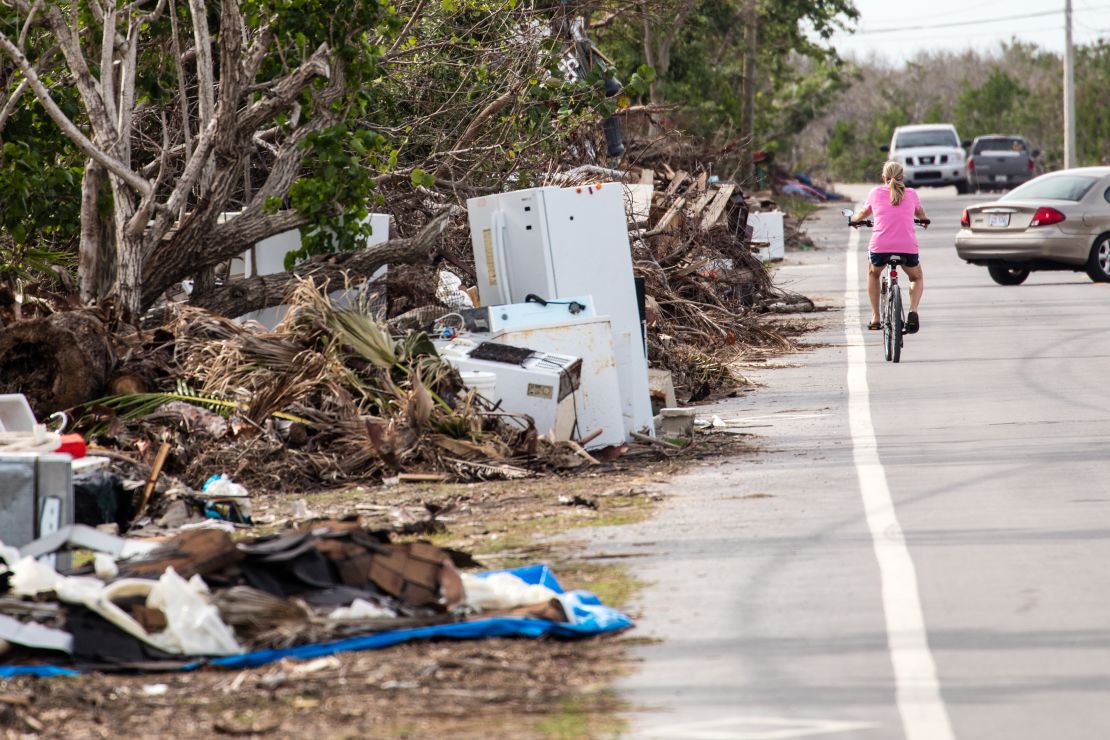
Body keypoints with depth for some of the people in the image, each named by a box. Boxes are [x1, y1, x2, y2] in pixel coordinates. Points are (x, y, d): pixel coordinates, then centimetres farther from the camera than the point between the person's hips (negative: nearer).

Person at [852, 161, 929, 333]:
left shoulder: (876, 193, 10)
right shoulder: (911, 194, 12)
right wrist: (924, 220, 58)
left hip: (880, 247, 0)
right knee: (917, 278, 28)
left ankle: (875, 318, 25)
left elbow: (864, 213, 29)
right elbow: (920, 213, 34)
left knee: (873, 273, 33)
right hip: (908, 247, 0)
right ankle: (913, 311, 0)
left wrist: (854, 220, 52)